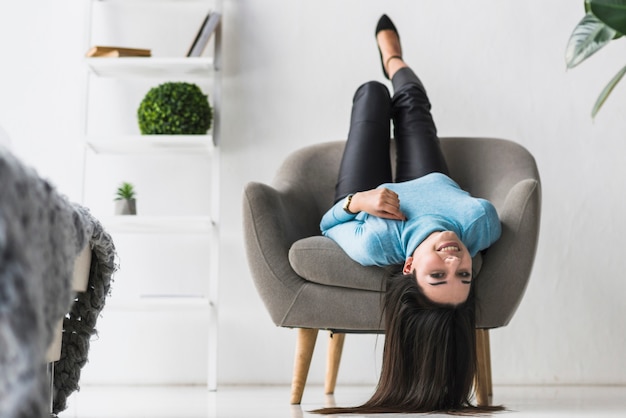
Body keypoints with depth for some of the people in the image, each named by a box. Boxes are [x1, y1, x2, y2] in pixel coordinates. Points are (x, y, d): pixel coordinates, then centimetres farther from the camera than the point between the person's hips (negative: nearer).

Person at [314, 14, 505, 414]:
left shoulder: (375, 246, -55)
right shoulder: (480, 225, -51)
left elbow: (329, 224, -30)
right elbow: (485, 210, -22)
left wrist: (356, 201, -48)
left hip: (365, 200, -1)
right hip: (434, 185, 2)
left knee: (373, 94, 18)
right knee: (410, 102, 24)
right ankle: (392, 59, 67)